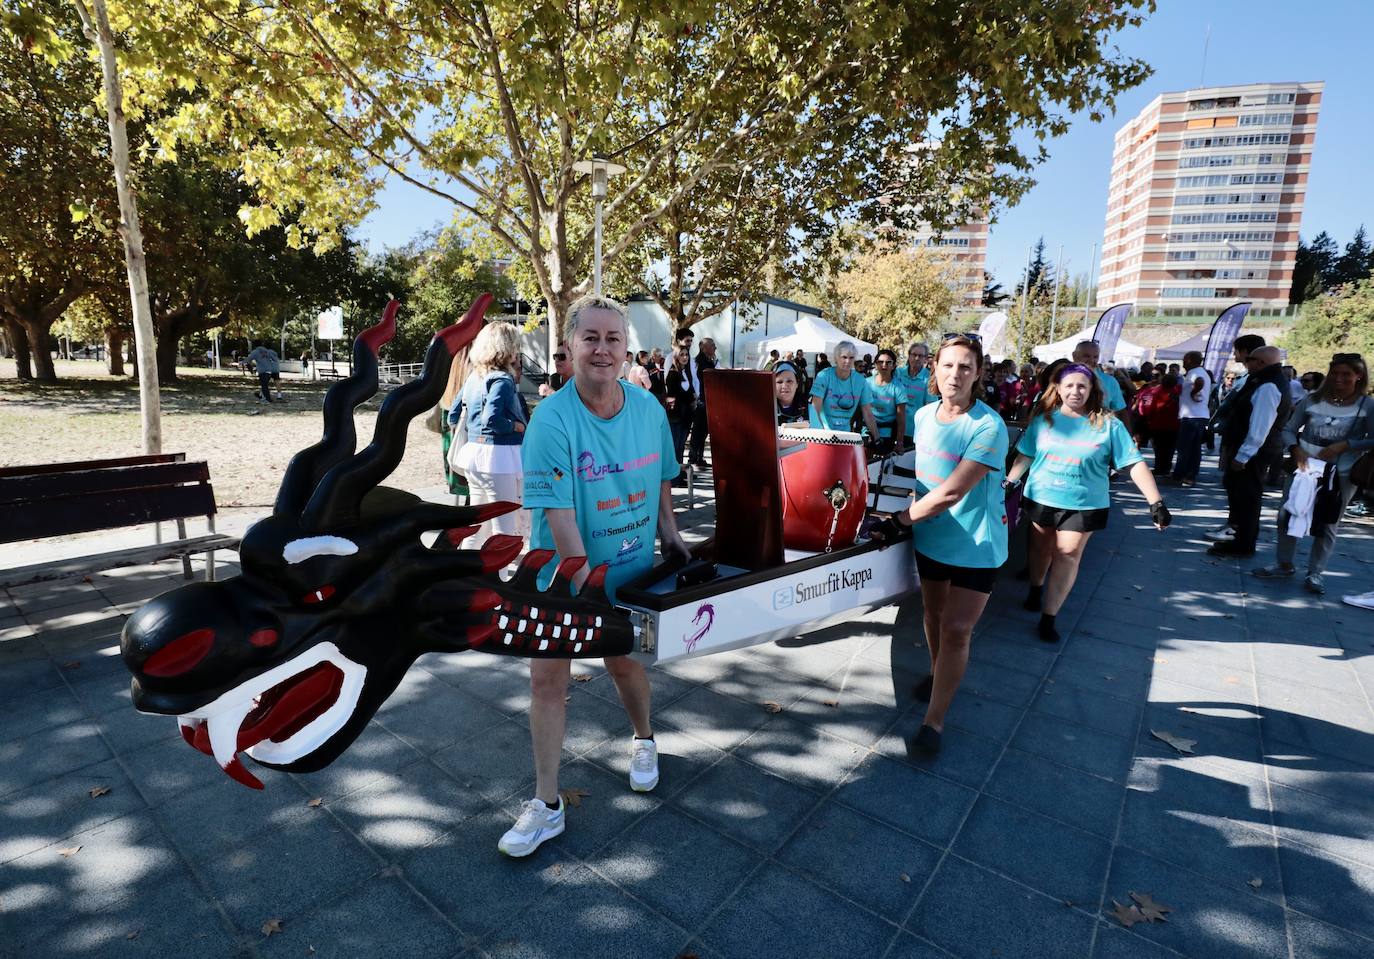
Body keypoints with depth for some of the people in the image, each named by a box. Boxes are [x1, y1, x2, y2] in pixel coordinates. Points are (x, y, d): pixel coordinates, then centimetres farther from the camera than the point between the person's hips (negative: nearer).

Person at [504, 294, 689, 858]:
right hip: (562, 574, -2)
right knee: (547, 678, 2)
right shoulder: (552, 420, -22)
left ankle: (643, 740, 50)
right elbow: (558, 516, -26)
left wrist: (668, 532, 6)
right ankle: (547, 804, 20)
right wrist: (586, 590, -28)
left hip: (632, 569, 3)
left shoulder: (648, 408, -7)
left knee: (624, 660, 20)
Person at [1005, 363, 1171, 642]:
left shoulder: (1109, 425, -8)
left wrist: (1156, 502, -16)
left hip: (1084, 504, -2)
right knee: (1041, 548, 16)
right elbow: (1025, 455, 5)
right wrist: (1008, 484, 4)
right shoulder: (1043, 418, -2)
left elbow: (1135, 463, -10)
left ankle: (1049, 617, 5)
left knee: (1068, 555, -3)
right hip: (1040, 497, 2)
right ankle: (1035, 589, 42)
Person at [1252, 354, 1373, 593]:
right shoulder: (1312, 400, 1)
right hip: (1304, 468, 2)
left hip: (1341, 476, -2)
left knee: (1327, 526, 7)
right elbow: (1288, 429, 2)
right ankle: (1285, 564, 21)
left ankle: (1315, 573, 18)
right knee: (1286, 516, 5)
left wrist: (1345, 445, -20)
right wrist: (1296, 449, -15)